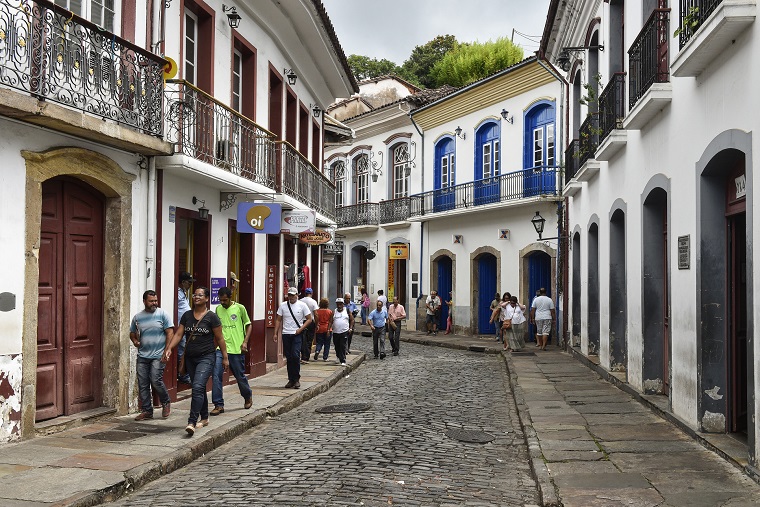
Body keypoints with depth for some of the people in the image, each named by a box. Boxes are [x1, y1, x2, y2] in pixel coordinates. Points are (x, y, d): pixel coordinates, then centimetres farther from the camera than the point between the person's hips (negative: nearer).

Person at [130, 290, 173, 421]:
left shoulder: (162, 314, -1)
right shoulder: (137, 317, 11)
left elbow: (170, 333, -4)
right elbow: (132, 332, 24)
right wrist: (135, 340, 2)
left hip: (158, 356, -4)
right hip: (142, 356, 5)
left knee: (156, 381, -14)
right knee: (142, 384, 4)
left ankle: (166, 403, 11)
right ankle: (146, 411, 15)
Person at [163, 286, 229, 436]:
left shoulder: (211, 317, -6)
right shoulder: (187, 315, 7)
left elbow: (220, 338, -3)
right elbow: (178, 334, 4)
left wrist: (225, 357, -2)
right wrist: (169, 348, -10)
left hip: (206, 358, -6)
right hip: (190, 358, 6)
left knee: (198, 387, -19)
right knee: (199, 389, 16)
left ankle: (192, 422, -23)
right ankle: (204, 418, 30)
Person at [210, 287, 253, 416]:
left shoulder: (240, 308, -3)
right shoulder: (218, 309, 8)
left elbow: (248, 325, 4)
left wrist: (245, 342, -6)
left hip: (236, 349, -3)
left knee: (240, 376, 9)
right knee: (216, 375, -10)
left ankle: (248, 396, 37)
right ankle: (218, 405, -2)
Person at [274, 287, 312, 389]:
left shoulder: (302, 305, 0)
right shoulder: (283, 306, 7)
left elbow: (309, 319, 1)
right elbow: (278, 320, 10)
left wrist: (300, 329, -10)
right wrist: (275, 333, 2)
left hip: (297, 334, -3)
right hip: (286, 334, 3)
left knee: (295, 356, -15)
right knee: (289, 358, 6)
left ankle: (296, 379, -3)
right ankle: (291, 379, 15)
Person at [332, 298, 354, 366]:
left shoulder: (347, 311, 5)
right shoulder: (334, 312, 8)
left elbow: (352, 320, 8)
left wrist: (350, 328, -2)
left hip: (344, 332, -3)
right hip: (335, 332, 3)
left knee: (343, 347, -10)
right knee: (337, 347, 12)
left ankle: (343, 361, -11)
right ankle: (338, 357, 34)